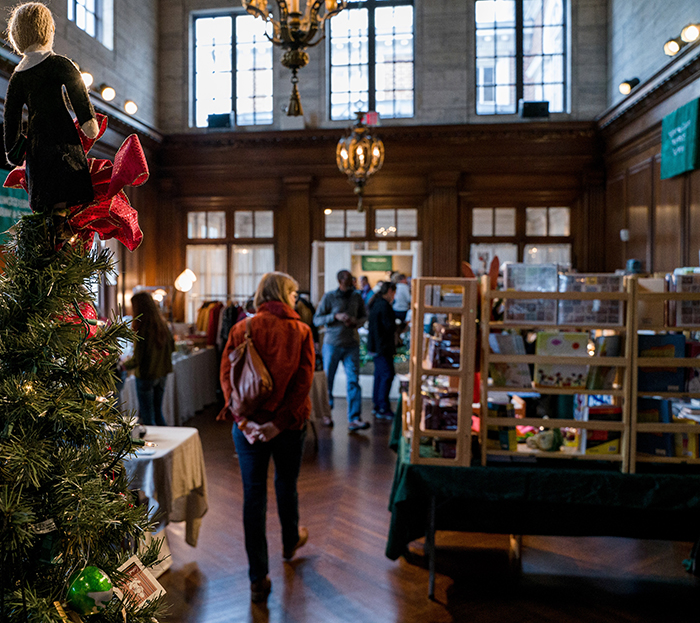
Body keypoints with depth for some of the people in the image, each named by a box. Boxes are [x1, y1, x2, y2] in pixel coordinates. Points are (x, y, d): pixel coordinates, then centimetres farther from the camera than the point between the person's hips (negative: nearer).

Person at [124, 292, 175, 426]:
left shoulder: (141, 329, -19)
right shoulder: (162, 324, 0)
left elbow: (137, 359, -17)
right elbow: (171, 347, 11)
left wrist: (123, 366, -1)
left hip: (146, 376, -7)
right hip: (162, 374, 7)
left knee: (147, 417, 5)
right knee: (158, 412, 19)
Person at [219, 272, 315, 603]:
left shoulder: (241, 329, 0)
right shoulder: (300, 331, -5)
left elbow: (226, 375, -9)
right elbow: (303, 381, -15)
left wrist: (243, 419, -14)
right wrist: (279, 422, -17)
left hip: (248, 424, 1)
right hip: (288, 423, 0)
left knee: (253, 496, 6)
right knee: (286, 484, 22)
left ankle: (258, 579, 10)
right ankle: (290, 541, 48)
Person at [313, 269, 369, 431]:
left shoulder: (356, 296, 6)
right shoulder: (329, 297, -3)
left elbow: (364, 316, 15)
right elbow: (317, 319, -4)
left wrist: (356, 322, -8)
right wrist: (336, 316, -18)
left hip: (351, 345, 2)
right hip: (332, 344, -2)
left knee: (353, 380, -8)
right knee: (327, 380, 8)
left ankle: (354, 419, -10)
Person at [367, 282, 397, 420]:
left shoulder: (375, 303, 14)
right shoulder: (384, 306, -17)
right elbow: (390, 327, -19)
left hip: (376, 345, 10)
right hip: (383, 346, -10)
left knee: (379, 375, 15)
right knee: (387, 375, -8)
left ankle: (377, 405, 22)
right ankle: (383, 409, -6)